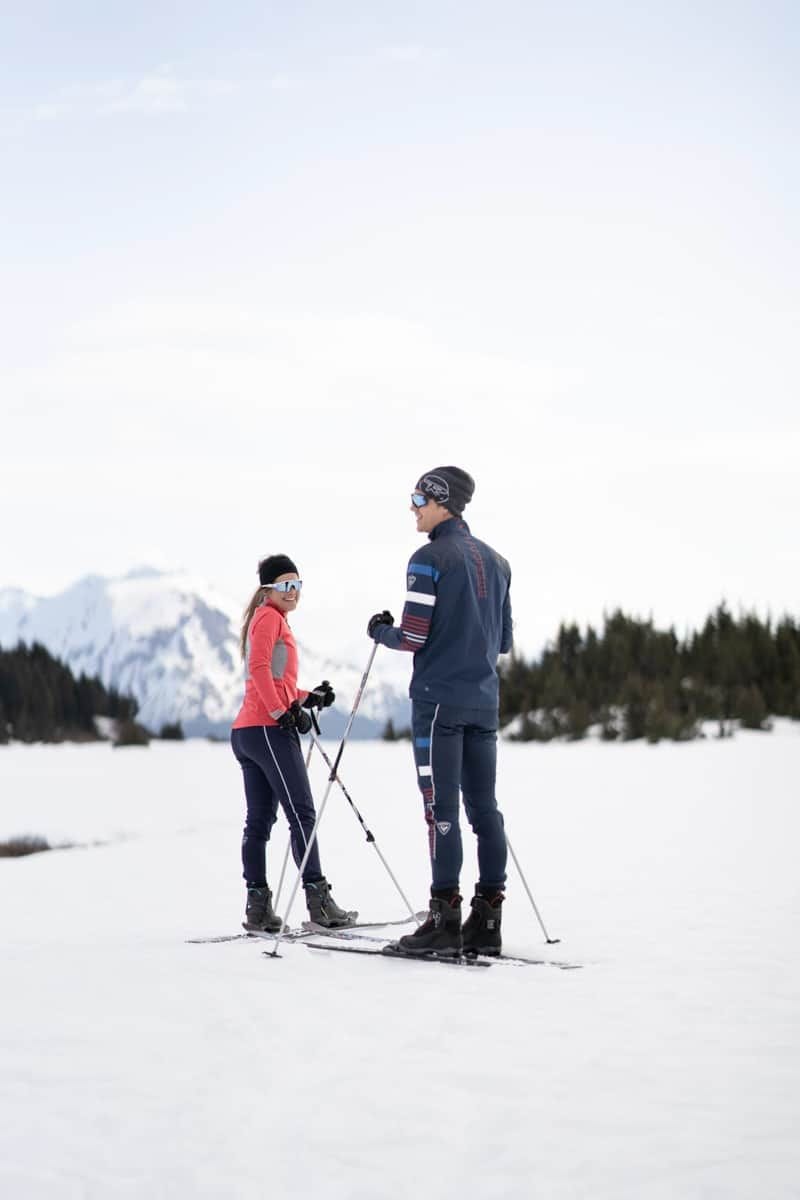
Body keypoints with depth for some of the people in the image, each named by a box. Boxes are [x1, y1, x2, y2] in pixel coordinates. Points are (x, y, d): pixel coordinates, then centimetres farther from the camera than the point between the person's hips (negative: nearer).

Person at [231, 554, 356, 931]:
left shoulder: (274, 619, 27)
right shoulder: (269, 616, -3)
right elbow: (259, 668, -16)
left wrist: (308, 698, 13)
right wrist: (283, 712, -18)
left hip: (247, 732, 10)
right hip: (269, 729, -10)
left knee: (259, 819, 6)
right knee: (302, 813, -11)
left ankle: (257, 907, 5)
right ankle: (318, 900, -14)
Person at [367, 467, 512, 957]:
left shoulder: (430, 558, -9)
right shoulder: (495, 560, 14)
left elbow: (412, 637, -13)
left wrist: (381, 630, 6)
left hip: (439, 699, -7)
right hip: (484, 701, 7)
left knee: (442, 809, -5)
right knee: (484, 807, 6)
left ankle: (445, 919, -6)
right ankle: (487, 921, 6)